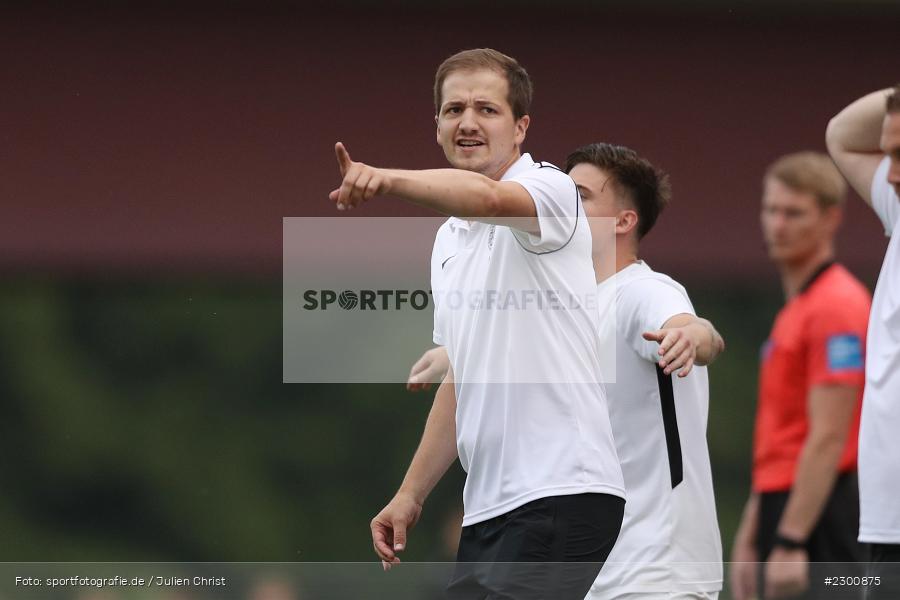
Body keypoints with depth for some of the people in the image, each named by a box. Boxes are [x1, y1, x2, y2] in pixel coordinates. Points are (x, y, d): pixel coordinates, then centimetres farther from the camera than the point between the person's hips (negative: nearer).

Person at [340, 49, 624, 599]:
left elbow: (488, 197, -32)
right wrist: (411, 495, 21)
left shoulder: (548, 188, -6)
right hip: (489, 508, 9)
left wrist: (388, 179, -48)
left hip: (561, 492, -9)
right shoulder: (450, 239, 21)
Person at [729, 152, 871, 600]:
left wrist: (790, 541, -22)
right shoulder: (797, 308, 19)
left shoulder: (835, 307, -12)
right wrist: (750, 536, 23)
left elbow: (828, 439, -19)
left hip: (815, 524, -10)